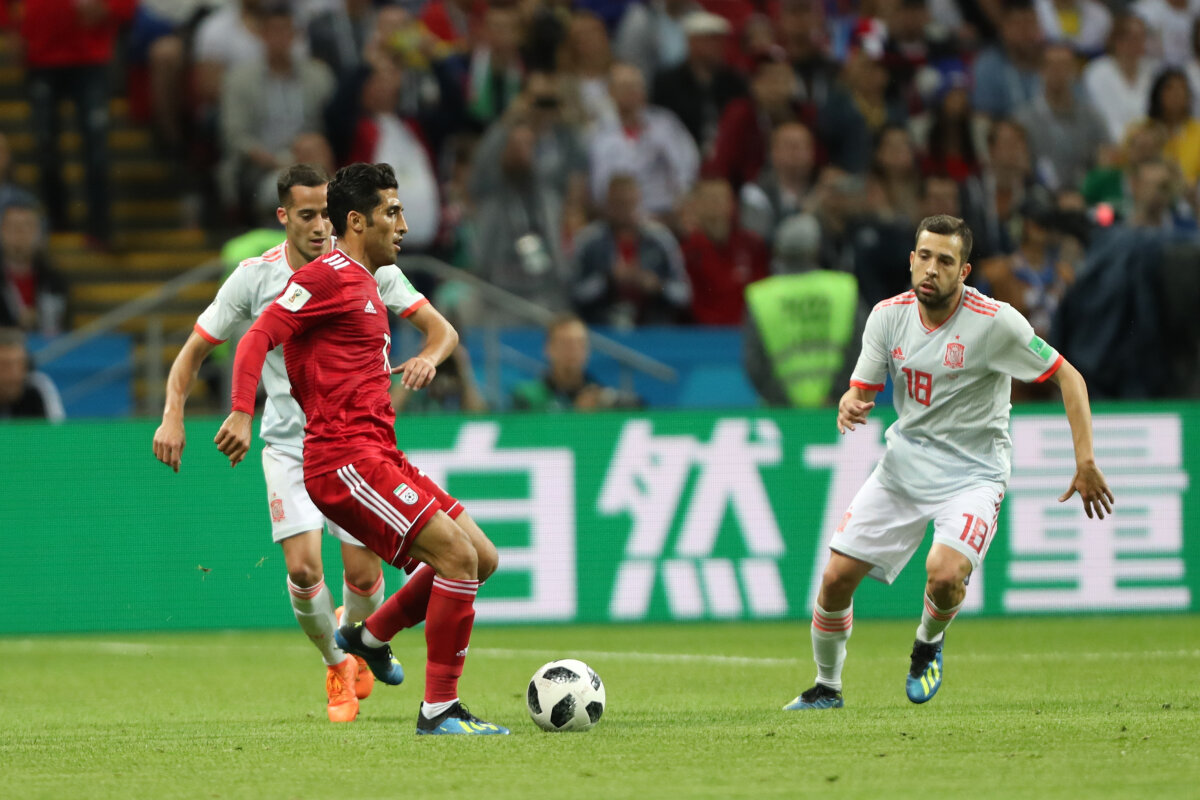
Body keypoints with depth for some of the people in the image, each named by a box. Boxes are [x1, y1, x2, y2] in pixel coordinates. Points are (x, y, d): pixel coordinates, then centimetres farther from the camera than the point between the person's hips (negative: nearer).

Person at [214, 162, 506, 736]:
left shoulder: (367, 282, 22)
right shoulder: (327, 276, -8)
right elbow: (256, 339, -16)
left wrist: (427, 358, 11)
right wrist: (242, 414, -27)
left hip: (378, 459, 10)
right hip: (346, 461, -10)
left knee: (481, 558, 9)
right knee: (458, 555, -16)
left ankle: (369, 635, 23)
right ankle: (439, 710, -12)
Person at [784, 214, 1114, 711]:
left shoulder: (995, 323, -17)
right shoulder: (889, 316, -3)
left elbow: (1068, 377, -11)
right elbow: (861, 389, 5)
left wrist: (1085, 462, -16)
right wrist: (850, 407, -20)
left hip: (973, 473, -4)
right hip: (904, 463, 4)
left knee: (944, 574, -30)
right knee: (836, 578, -2)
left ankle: (929, 643, 6)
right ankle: (826, 687, 22)